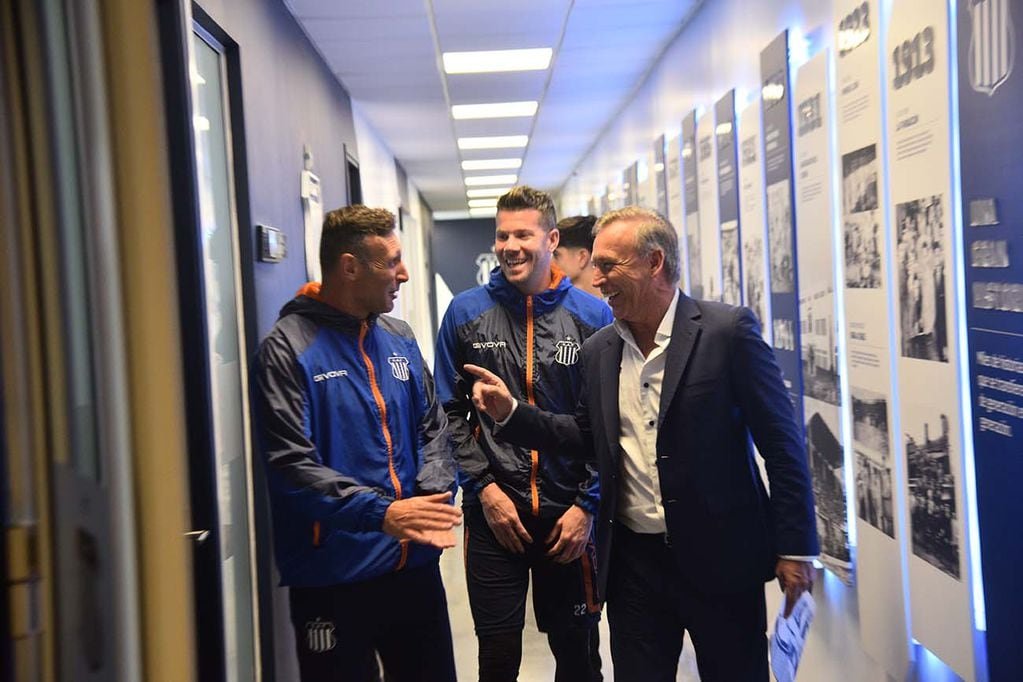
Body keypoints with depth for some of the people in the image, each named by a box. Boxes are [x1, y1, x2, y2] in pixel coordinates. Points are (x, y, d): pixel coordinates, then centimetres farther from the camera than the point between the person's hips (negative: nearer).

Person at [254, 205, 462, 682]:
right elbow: (289, 463, -19)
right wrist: (380, 512, -27)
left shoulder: (399, 338, 9)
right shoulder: (289, 348, -12)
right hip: (333, 577, -6)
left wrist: (433, 495, -7)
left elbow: (433, 427, 12)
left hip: (415, 563, 6)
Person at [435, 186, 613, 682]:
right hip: (493, 511, 0)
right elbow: (450, 412, 1)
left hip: (571, 515, 0)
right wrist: (485, 487, -8)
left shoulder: (593, 315, -2)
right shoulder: (466, 313, 0)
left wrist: (586, 505, -6)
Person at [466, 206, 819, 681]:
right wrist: (509, 412, 2)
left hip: (720, 558, -4)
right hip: (633, 559, 4)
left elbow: (781, 442, -10)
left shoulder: (728, 330, -11)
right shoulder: (599, 350, 5)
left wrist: (795, 548, -10)